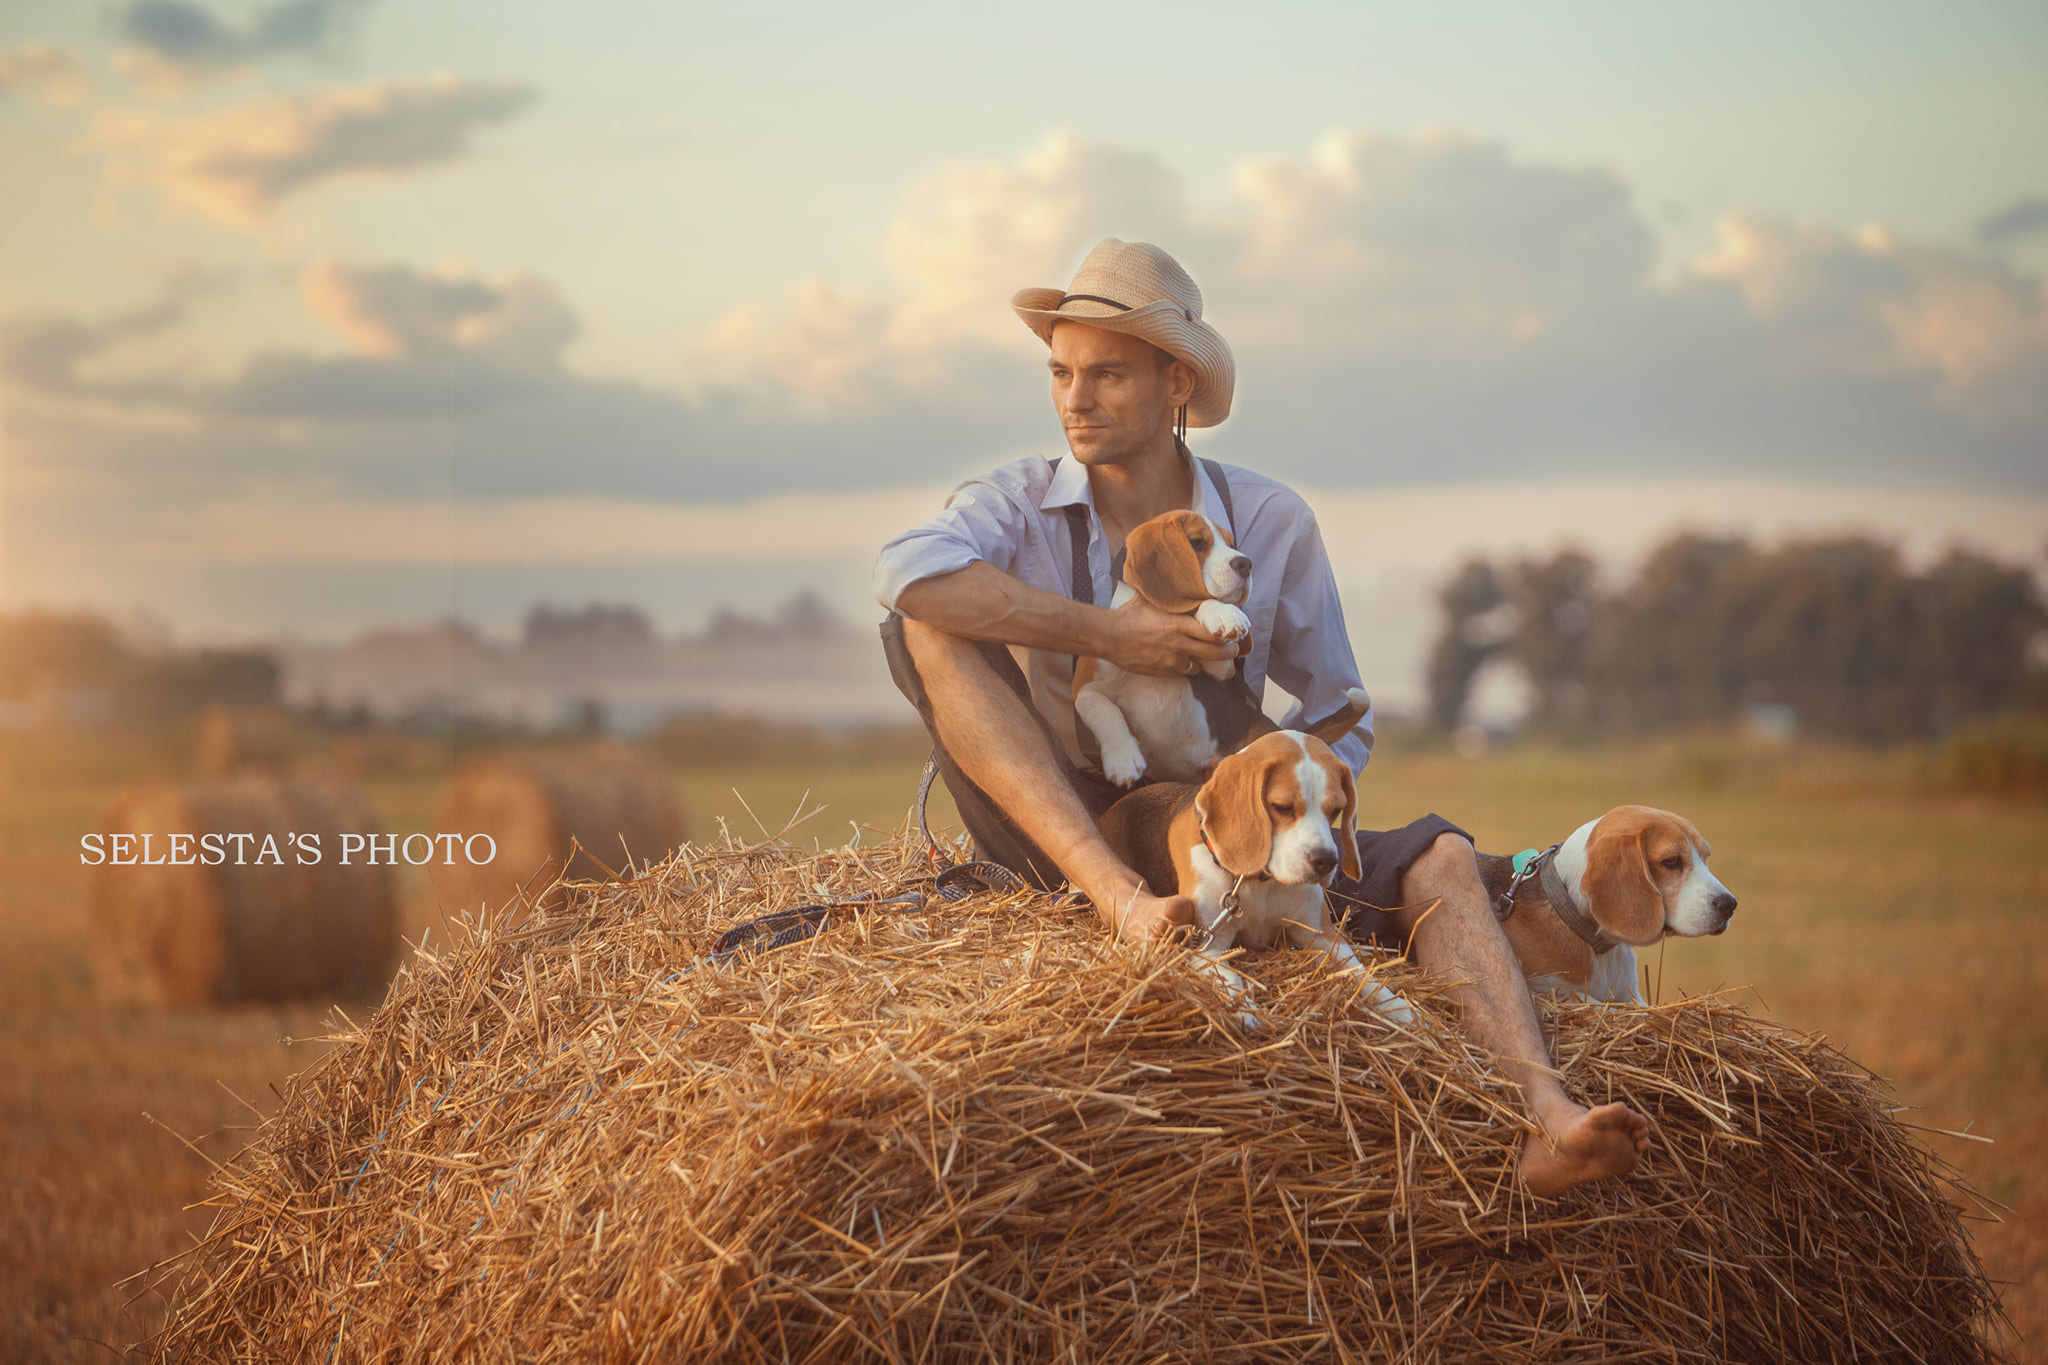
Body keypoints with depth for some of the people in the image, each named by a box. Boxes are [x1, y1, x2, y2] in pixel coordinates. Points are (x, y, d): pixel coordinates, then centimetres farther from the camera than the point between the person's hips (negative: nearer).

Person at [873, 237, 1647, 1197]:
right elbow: (905, 569, -26)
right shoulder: (1019, 505, -1)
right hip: (1057, 833, -2)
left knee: (1437, 860, -21)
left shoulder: (1270, 523, 4)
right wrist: (1102, 632, -29)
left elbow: (1343, 718, 9)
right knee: (932, 625, -23)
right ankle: (1110, 898, -36)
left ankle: (1544, 1121, -40)